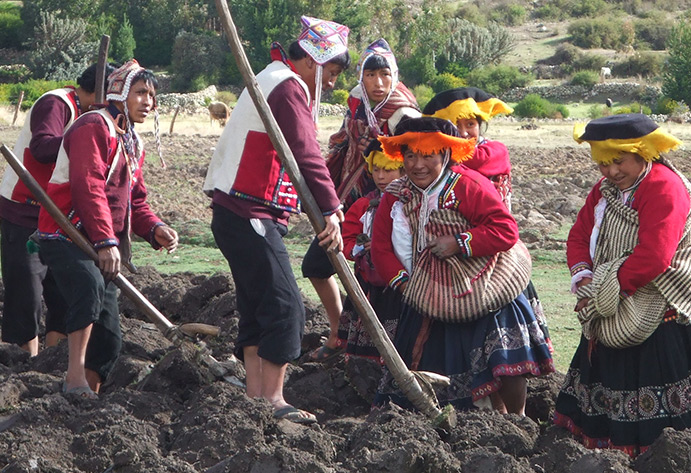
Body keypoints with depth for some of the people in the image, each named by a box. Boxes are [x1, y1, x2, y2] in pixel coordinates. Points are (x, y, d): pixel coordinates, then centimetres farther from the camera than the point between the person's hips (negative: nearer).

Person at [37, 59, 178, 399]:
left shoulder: (132, 143, 20)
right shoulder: (94, 127, -11)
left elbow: (134, 202, 19)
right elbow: (88, 187, -22)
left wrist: (155, 230, -2)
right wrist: (106, 241, -29)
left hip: (98, 247, 10)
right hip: (65, 239, -10)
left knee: (109, 336, 6)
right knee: (90, 286, -38)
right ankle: (75, 379, -41)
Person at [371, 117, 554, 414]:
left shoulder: (467, 184, -18)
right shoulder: (397, 196, 0)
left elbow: (506, 230, -22)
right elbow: (381, 246, 8)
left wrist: (460, 243, -26)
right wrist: (401, 280, -5)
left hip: (484, 288, -5)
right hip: (434, 294, 5)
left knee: (506, 356, -12)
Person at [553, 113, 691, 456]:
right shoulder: (605, 190, 12)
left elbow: (653, 255, -26)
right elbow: (579, 235, 13)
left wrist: (608, 290, -21)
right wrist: (583, 276, -7)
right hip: (610, 313, 9)